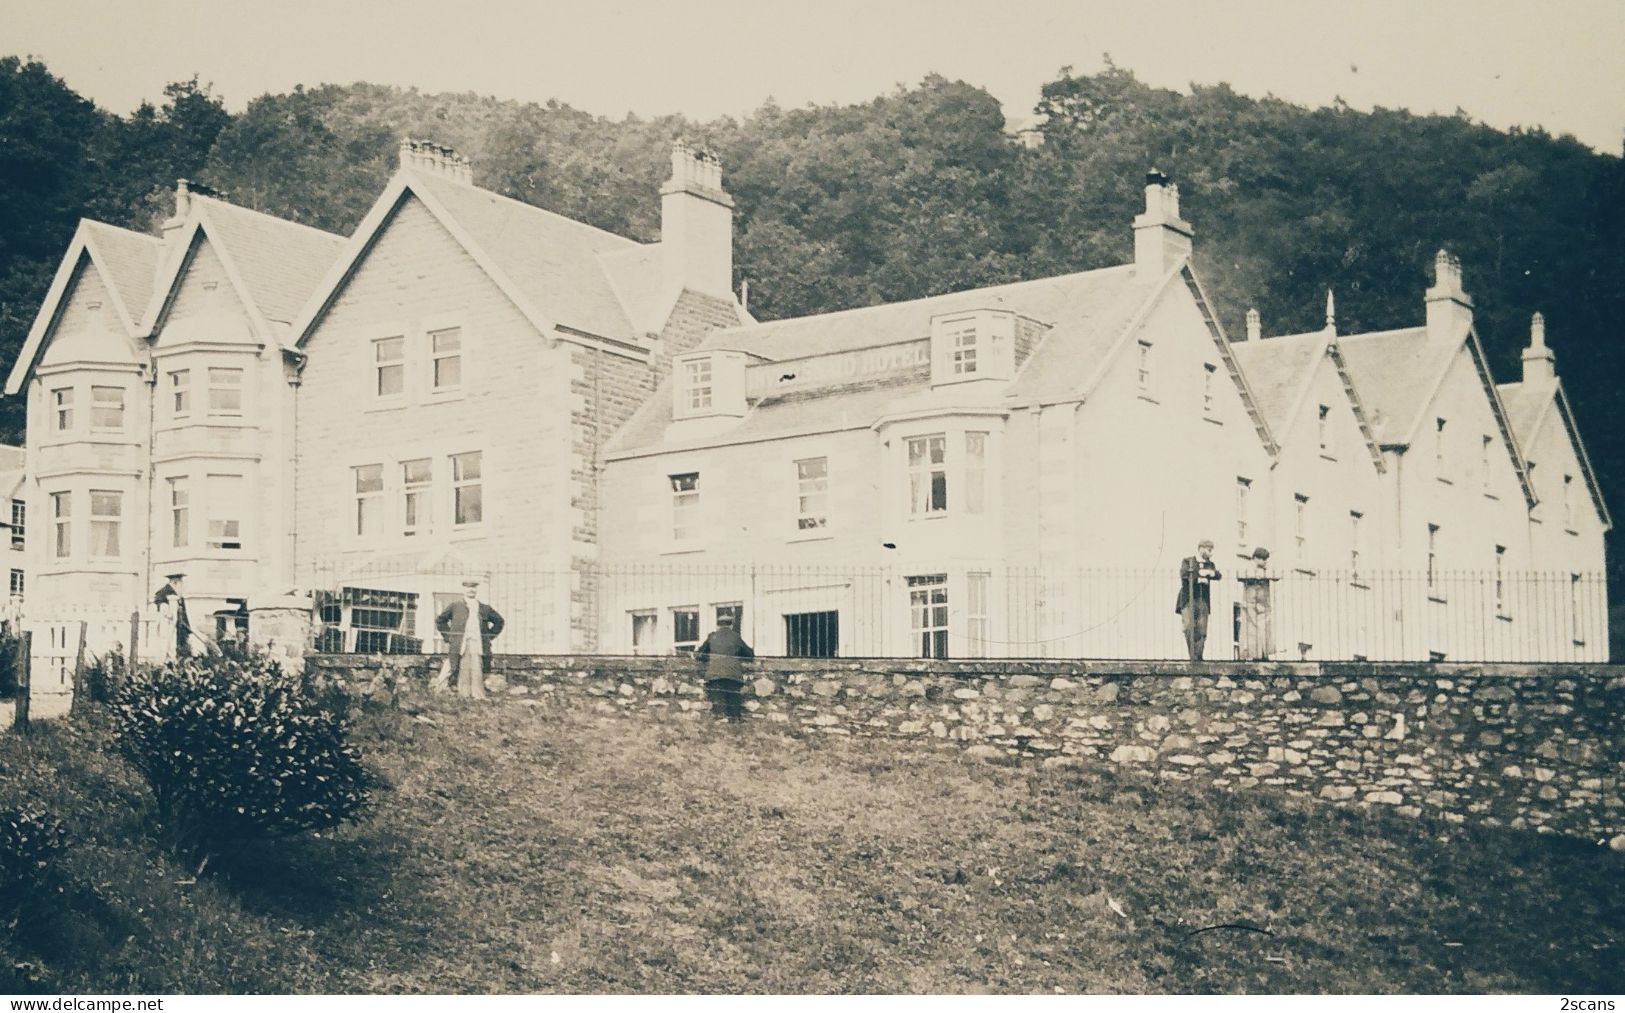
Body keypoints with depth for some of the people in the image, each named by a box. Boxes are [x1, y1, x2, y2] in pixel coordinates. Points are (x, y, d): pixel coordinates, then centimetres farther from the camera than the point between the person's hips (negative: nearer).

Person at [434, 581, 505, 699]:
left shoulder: (485, 608, 17)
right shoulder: (455, 606, 11)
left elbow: (499, 621, 26)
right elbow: (440, 620, 13)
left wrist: (490, 636, 16)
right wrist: (448, 637, 6)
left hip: (478, 645, 2)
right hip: (461, 645, -2)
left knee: (477, 670, -4)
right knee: (463, 671, -5)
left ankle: (479, 695, -2)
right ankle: (463, 695, -1)